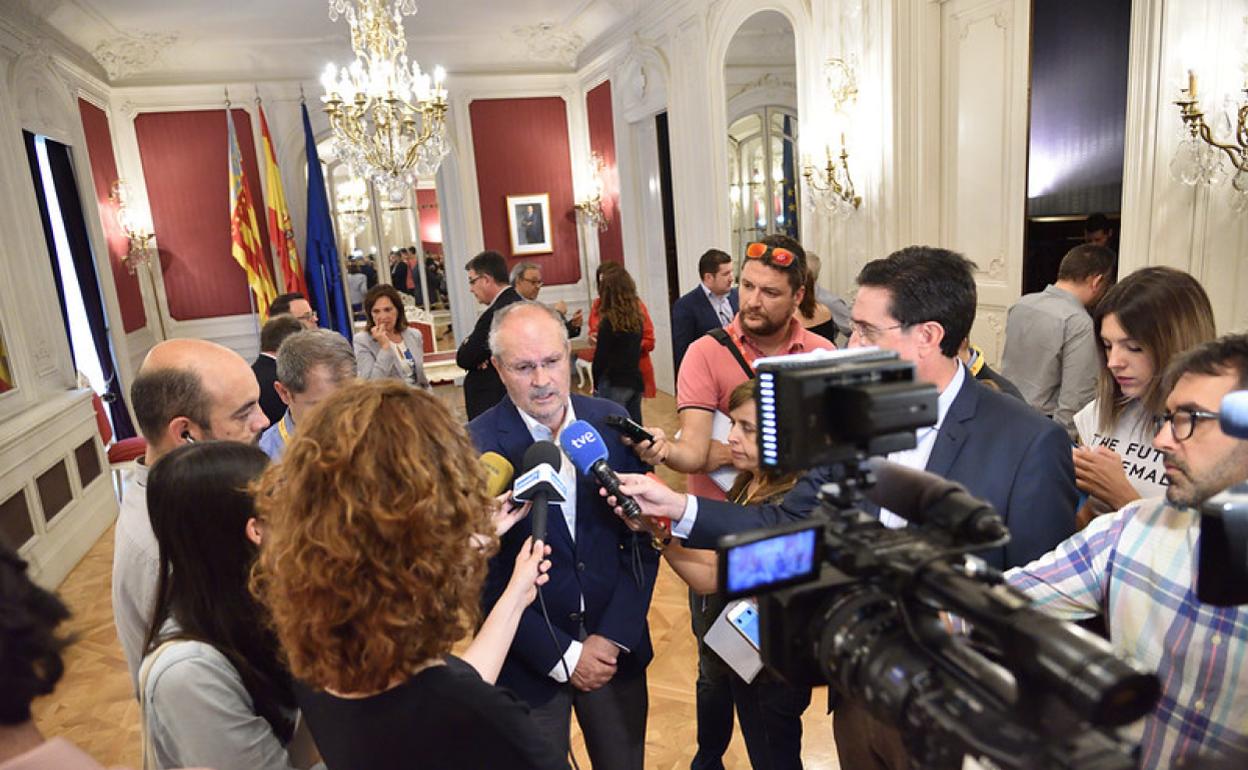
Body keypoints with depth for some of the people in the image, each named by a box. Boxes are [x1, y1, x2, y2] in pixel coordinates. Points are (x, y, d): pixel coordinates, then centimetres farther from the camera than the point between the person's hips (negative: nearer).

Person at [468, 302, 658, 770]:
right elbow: (482, 577, -11)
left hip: (617, 647, 3)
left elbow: (643, 537, 0)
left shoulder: (611, 421, -6)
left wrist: (614, 636, -6)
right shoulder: (474, 448, -15)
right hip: (529, 660, -2)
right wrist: (563, 656, -11)